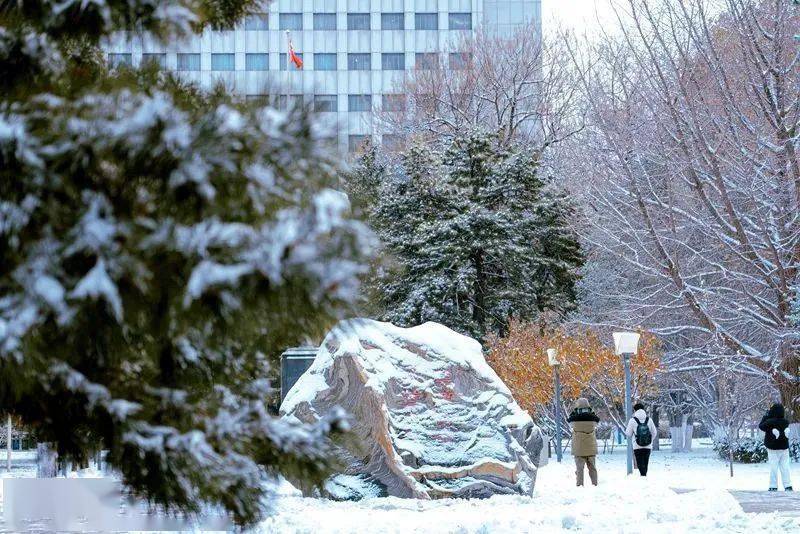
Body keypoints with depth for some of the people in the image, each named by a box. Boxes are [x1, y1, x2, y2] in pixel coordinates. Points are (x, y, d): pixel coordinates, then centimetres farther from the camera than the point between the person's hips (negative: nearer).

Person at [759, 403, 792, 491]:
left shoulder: (770, 422, -18)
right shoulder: (786, 422, -6)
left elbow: (761, 426, -4)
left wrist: (766, 416, 6)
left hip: (773, 449, -4)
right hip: (784, 448, 4)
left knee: (773, 467, 2)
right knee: (785, 467, 8)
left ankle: (773, 486, 1)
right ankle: (788, 485, 6)